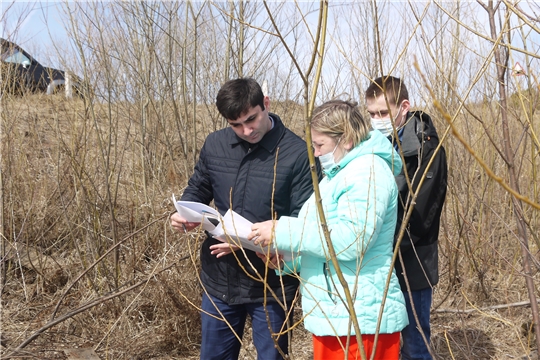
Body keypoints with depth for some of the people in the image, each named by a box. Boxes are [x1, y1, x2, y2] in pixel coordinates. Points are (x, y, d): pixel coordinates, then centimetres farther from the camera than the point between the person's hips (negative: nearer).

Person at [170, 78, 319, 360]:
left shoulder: (297, 153, -14)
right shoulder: (214, 144, 0)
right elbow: (197, 189, 15)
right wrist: (184, 214, -7)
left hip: (271, 284, -4)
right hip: (220, 278, 5)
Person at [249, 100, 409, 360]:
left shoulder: (368, 172, -15)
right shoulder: (339, 175, 18)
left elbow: (351, 240, -26)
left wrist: (283, 232, -21)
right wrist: (286, 257, 3)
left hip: (358, 320, -10)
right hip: (334, 316, 10)